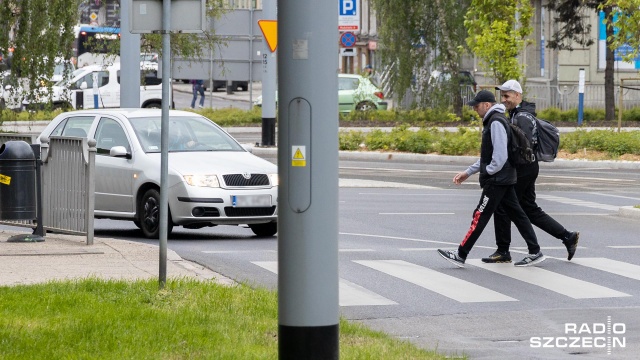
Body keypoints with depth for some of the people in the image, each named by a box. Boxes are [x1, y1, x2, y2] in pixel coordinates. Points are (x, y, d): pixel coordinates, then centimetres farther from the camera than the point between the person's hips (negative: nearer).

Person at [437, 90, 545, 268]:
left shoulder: (496, 122, -15)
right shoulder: (492, 120, 18)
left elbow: (500, 154, -23)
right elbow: (487, 155, 24)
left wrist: (489, 172, -12)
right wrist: (468, 172, 21)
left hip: (496, 180, -10)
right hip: (505, 179, 10)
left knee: (480, 216, -7)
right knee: (516, 214, 10)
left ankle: (461, 255, -5)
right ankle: (535, 252, 11)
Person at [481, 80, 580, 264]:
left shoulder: (522, 117, -17)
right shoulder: (518, 114, 16)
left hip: (523, 169, -10)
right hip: (528, 168, 10)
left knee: (502, 207, -2)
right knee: (530, 209, 13)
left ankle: (503, 252, 4)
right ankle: (568, 237, 14)